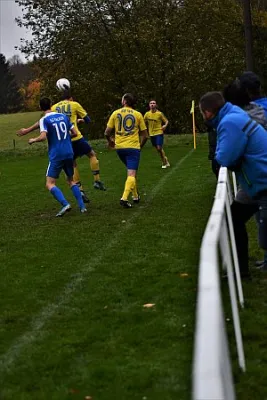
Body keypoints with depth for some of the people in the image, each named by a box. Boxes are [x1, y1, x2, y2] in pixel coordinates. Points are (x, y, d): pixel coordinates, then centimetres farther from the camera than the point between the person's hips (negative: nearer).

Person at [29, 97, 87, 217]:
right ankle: (82, 206, 10)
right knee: (71, 181, 20)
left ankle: (65, 204, -23)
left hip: (56, 156, -5)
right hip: (69, 153, 6)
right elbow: (74, 133, 11)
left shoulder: (44, 120, -6)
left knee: (50, 184, -2)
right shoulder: (63, 116, 10)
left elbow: (43, 137, -19)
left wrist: (33, 140, 0)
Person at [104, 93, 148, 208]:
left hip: (119, 147, 3)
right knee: (131, 174, -7)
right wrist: (140, 145, 21)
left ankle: (135, 196, 26)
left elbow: (107, 133, 4)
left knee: (131, 171, 22)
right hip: (133, 147, -3)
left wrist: (110, 141, 24)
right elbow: (145, 135, 4)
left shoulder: (115, 113, 4)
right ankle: (124, 198, -26)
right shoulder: (138, 114, 2)